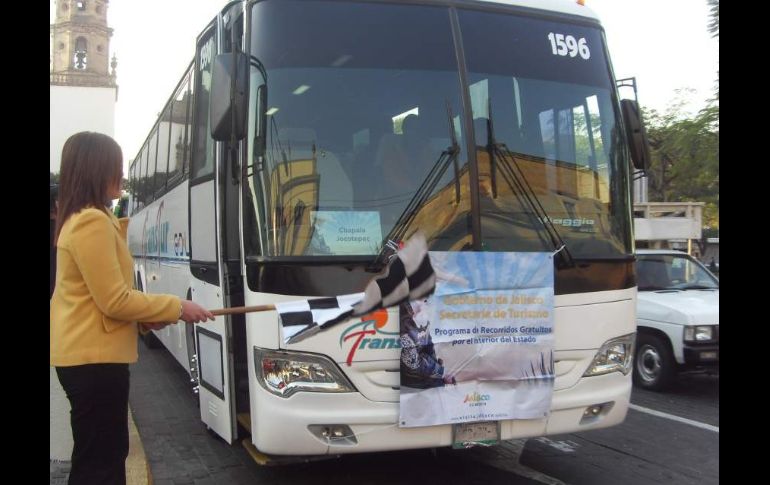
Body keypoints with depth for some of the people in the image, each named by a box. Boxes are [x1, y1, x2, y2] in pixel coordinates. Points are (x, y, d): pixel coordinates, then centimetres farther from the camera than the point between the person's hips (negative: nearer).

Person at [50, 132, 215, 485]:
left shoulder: (76, 220, 15)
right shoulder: (93, 222, -18)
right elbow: (114, 300, -20)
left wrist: (146, 317, 5)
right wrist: (176, 307, -10)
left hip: (85, 355, 10)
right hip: (94, 359, -10)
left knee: (105, 454, 18)